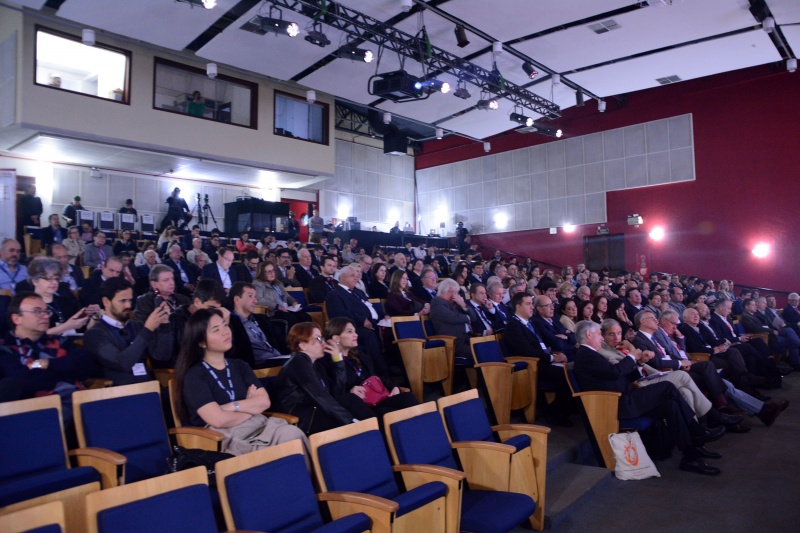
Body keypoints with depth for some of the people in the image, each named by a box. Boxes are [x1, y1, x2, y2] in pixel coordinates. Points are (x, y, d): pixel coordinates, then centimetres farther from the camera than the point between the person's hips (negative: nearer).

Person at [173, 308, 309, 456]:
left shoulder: (239, 366, 16)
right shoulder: (194, 376, -2)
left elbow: (264, 401, 5)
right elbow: (218, 420, -14)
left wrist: (231, 407, -8)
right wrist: (251, 407, 3)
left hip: (259, 427, 6)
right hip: (226, 437, -5)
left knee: (292, 433, -27)